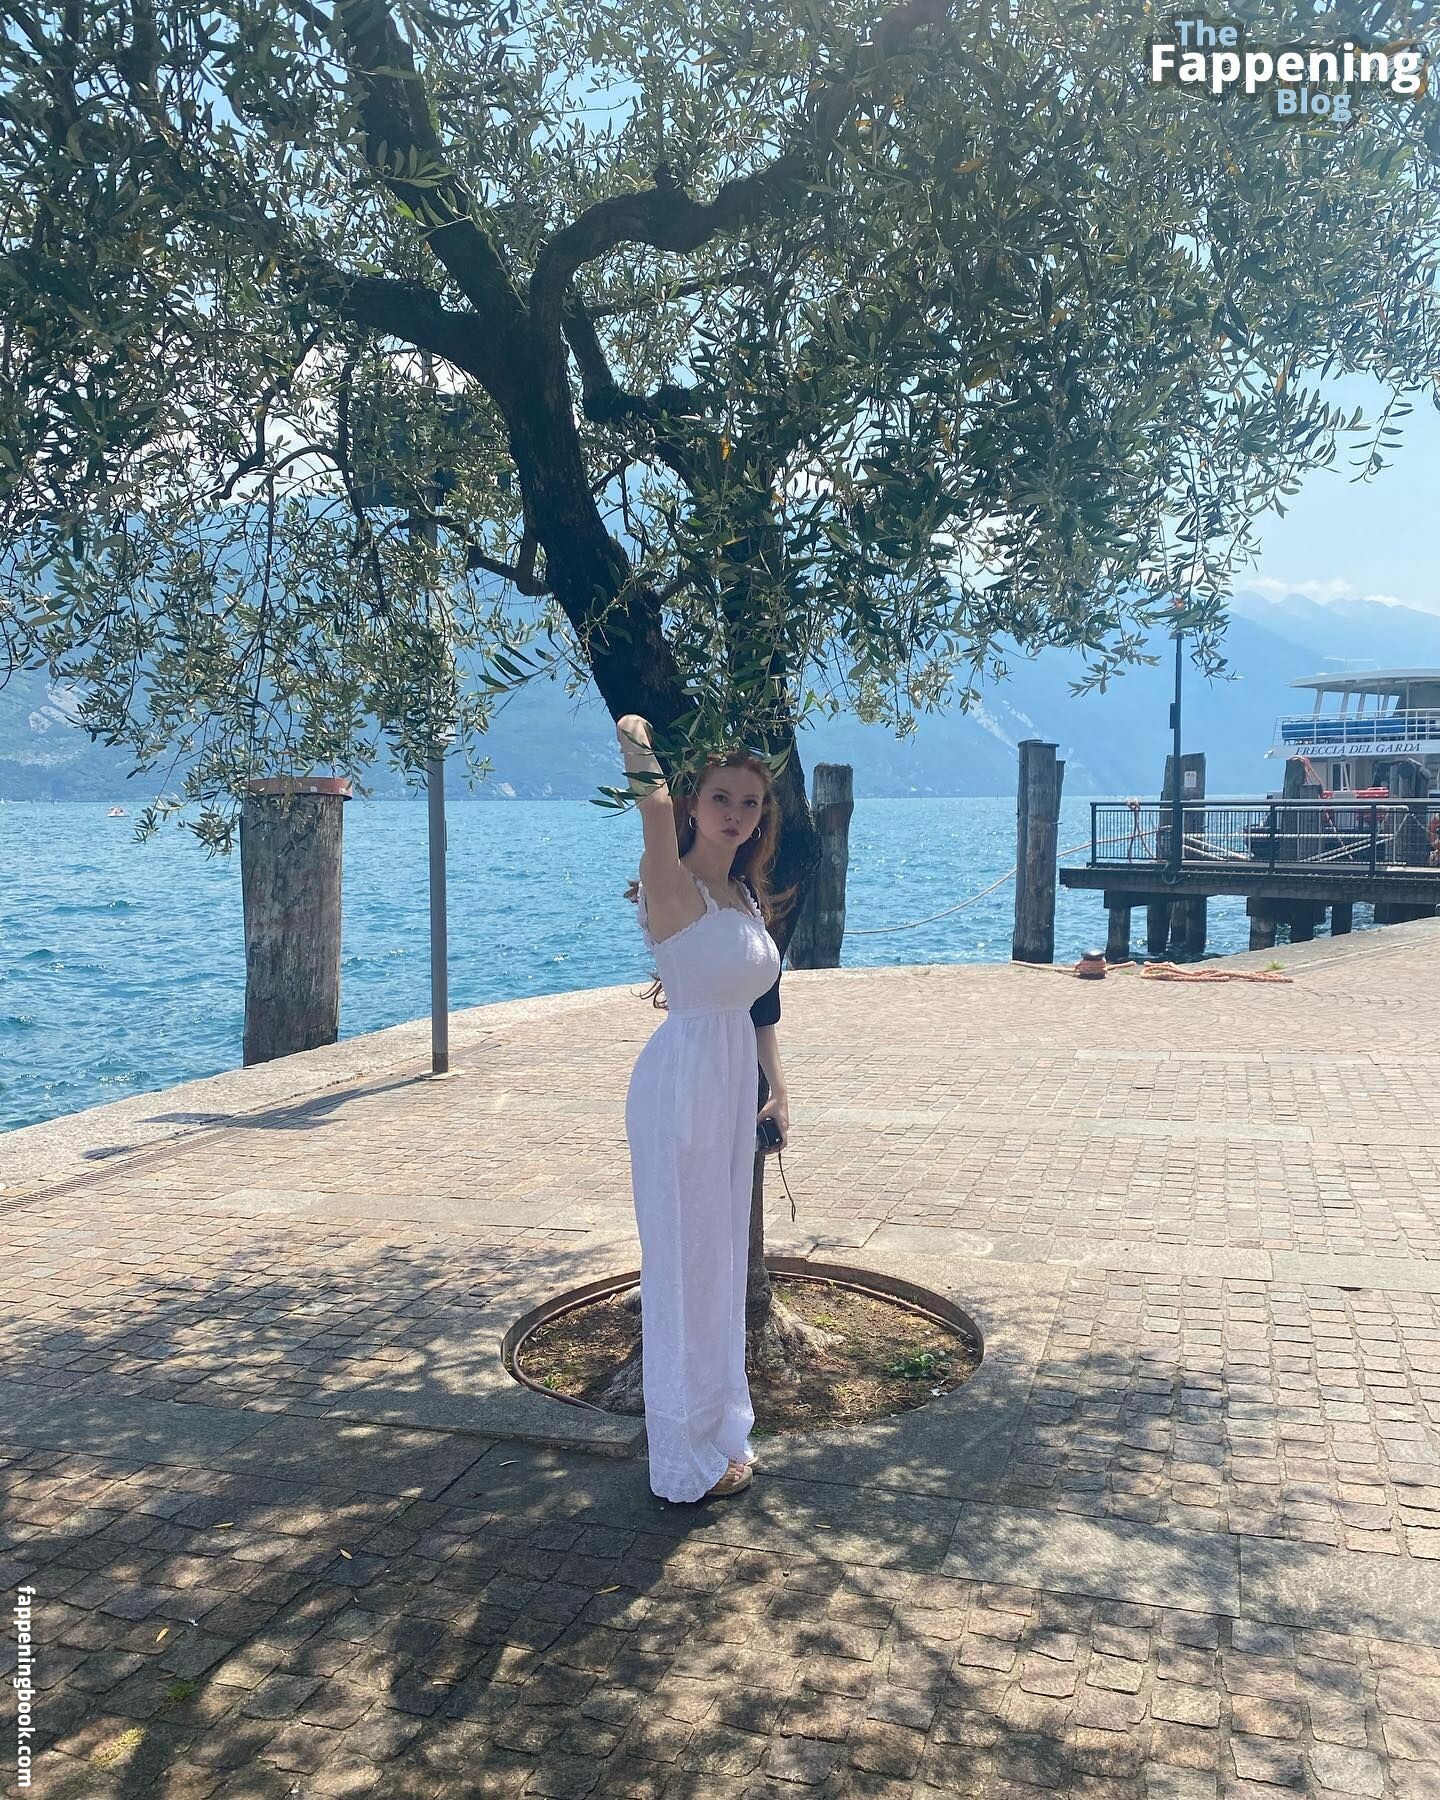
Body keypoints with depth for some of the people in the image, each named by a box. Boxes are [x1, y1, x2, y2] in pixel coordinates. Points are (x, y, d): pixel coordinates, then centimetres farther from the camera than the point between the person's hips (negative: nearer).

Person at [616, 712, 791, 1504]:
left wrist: (776, 1086, 12)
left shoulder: (747, 896, 11)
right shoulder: (675, 887, -12)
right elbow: (656, 813, -34)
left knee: (722, 1259, 18)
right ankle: (690, 1457, 17)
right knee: (685, 1264, 2)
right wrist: (638, 751, -35)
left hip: (735, 1083, 9)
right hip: (682, 1079, -8)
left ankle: (720, 1429, 34)